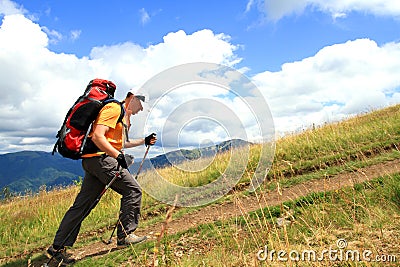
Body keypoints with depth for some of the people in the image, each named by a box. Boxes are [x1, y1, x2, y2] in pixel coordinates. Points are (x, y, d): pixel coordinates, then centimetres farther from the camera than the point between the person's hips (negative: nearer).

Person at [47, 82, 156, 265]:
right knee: (133, 190, -5)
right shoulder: (114, 108, -8)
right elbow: (97, 136, -19)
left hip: (92, 161, 10)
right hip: (100, 158, -10)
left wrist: (144, 141, 26)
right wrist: (118, 155, -22)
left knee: (82, 204, 10)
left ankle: (58, 247, 17)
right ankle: (125, 235, 3)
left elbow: (119, 143, 31)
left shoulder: (122, 114, 25)